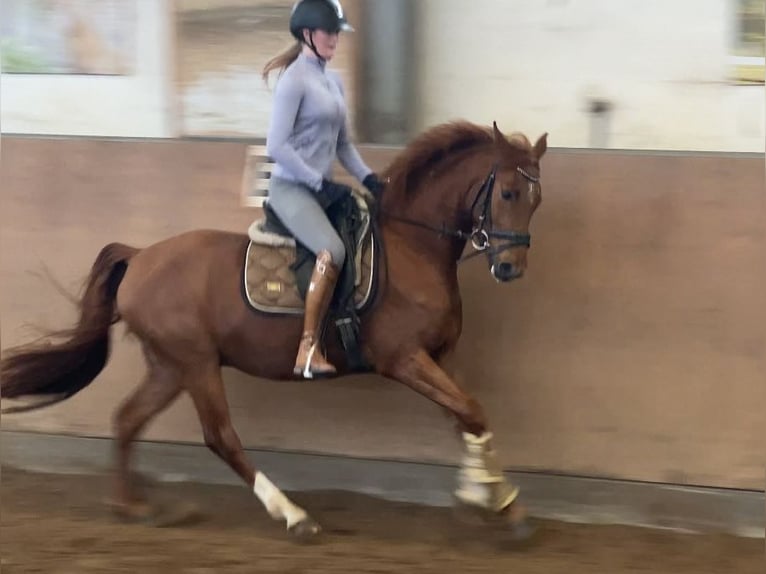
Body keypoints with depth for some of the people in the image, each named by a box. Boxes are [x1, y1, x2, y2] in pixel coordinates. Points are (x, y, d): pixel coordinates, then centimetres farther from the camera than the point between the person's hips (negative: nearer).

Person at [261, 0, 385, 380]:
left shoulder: (334, 81, 14)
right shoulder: (294, 80, -11)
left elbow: (343, 143, 21)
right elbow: (276, 146, -17)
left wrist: (368, 179, 6)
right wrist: (320, 183, -17)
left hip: (322, 188, 9)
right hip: (291, 187, -9)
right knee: (332, 251, -30)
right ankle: (308, 349, -27)